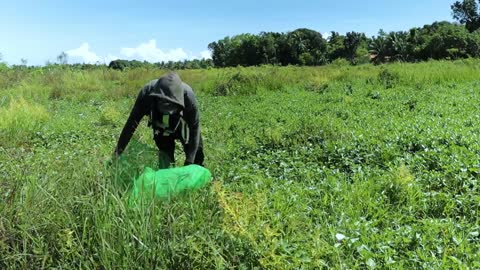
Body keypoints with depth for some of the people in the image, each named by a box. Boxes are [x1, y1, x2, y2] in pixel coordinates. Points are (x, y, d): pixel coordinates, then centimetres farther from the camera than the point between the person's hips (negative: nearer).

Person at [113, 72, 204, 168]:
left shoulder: (188, 96, -40)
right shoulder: (147, 92, -36)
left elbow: (194, 127, -29)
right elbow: (132, 122, -24)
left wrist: (189, 162, -29)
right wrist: (119, 149, -21)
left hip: (182, 125, -1)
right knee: (164, 155, 0)